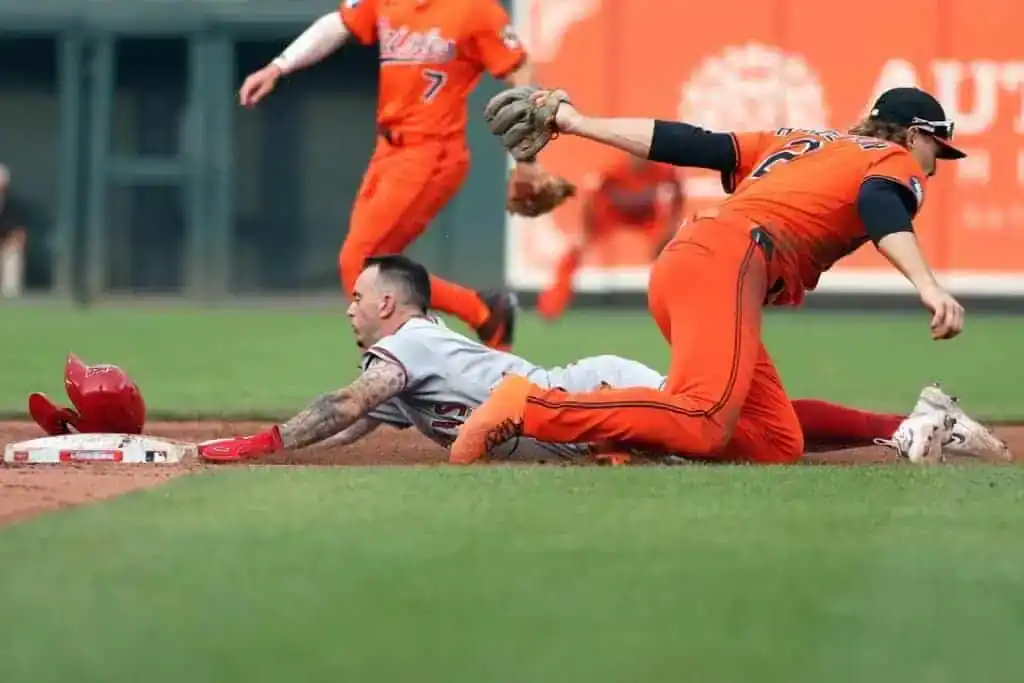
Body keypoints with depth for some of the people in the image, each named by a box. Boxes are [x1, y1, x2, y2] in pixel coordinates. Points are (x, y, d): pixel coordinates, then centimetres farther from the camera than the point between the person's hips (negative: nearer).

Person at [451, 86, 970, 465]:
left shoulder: (793, 143, 34)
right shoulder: (897, 161, 13)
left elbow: (686, 142, 27)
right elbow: (882, 210, -11)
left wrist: (580, 124, 29)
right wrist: (928, 288, -26)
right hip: (728, 263, -9)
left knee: (777, 444, 3)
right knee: (701, 427, -28)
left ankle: (618, 423, -6)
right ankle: (530, 408, -31)